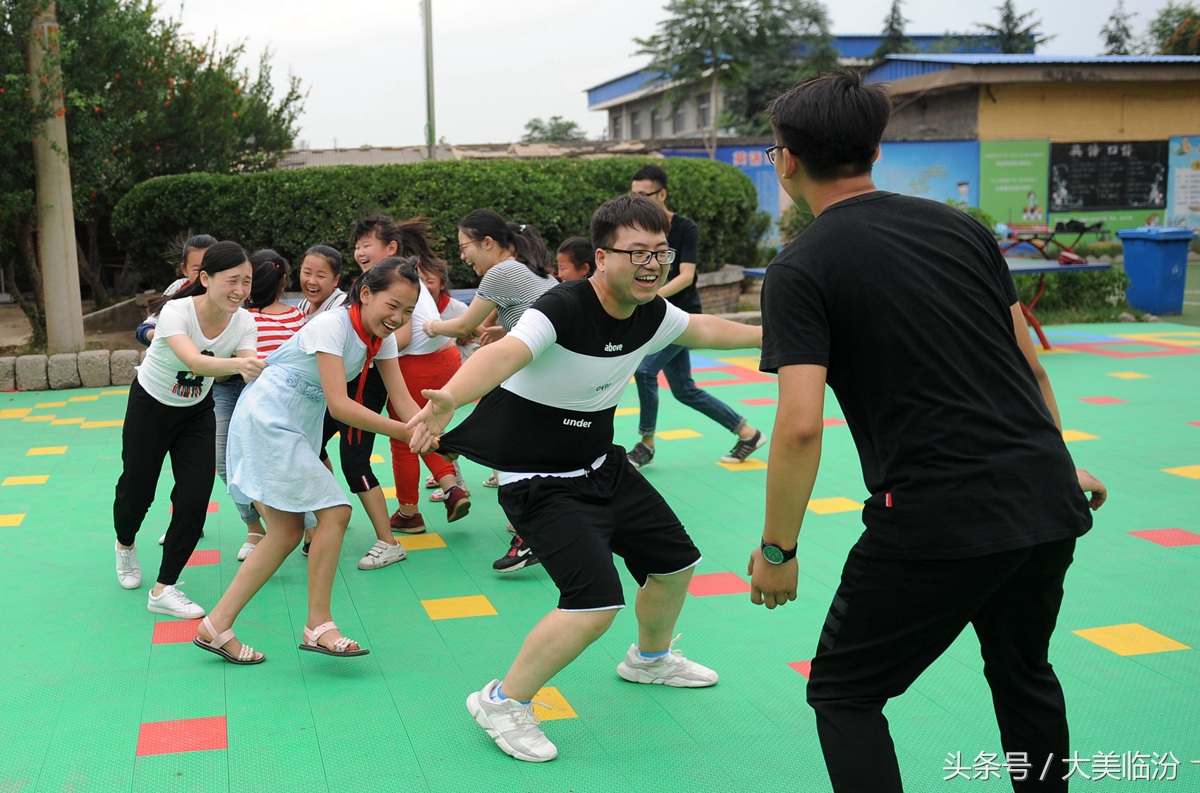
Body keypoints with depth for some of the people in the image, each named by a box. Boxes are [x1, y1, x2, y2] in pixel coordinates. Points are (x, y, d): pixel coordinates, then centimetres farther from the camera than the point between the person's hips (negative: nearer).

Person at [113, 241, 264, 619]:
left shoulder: (243, 322, -18)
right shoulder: (176, 311, -32)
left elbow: (250, 370, -30)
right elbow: (194, 361, -50)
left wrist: (257, 370, -55)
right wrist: (237, 363, -69)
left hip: (197, 411, 3)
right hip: (150, 406, -3)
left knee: (195, 499, -9)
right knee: (137, 489, 10)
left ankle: (163, 589, 4)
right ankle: (125, 545, 46)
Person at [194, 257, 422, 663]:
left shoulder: (382, 338, 1)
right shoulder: (332, 326, -23)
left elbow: (402, 399, -5)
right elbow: (339, 405, -30)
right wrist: (407, 433, -32)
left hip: (299, 428, 9)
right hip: (267, 419, -9)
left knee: (287, 533, 8)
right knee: (335, 511, -14)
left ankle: (216, 626, 14)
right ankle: (318, 626, -3)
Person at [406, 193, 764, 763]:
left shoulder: (650, 313, -5)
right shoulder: (563, 309, -29)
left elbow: (701, 328, 18)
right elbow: (506, 352, -49)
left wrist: (769, 336, 31)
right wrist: (450, 398, -69)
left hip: (602, 467, 8)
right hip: (540, 482, -8)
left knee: (676, 562, 18)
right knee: (597, 604, -21)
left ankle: (649, 658, 49)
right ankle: (501, 703, 0)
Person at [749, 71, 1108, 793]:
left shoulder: (800, 270, -7)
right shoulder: (960, 227, 9)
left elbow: (801, 425, -16)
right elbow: (1030, 364, 14)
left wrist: (777, 549, -5)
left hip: (939, 522, -6)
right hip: (1049, 502, 6)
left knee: (844, 693, 13)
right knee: (1024, 674, 30)